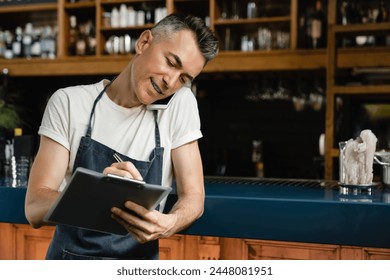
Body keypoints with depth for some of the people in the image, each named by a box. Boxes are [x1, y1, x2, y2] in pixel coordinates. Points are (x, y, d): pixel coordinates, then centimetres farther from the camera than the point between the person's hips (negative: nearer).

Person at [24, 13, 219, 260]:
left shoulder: (180, 103, -3)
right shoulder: (68, 102, -6)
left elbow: (193, 197, -2)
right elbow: (34, 210, -11)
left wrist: (169, 224, -24)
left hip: (141, 258, 1)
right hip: (70, 256, -1)